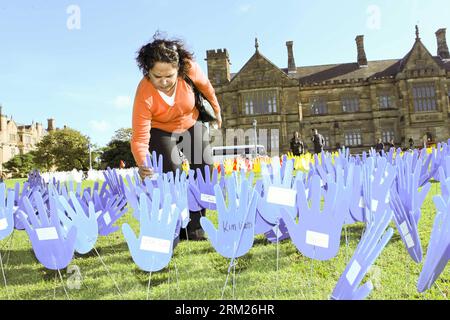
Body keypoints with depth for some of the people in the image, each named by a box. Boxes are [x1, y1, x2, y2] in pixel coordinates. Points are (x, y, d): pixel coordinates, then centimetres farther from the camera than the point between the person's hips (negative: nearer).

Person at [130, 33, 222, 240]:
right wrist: (142, 164, -53)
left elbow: (205, 86, -7)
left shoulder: (189, 68, -30)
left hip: (192, 125, 4)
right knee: (171, 174, -18)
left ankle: (195, 229, 11)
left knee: (205, 169, -2)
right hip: (161, 131, -3)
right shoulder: (144, 94, -36)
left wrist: (216, 110, 7)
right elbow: (140, 137, -36)